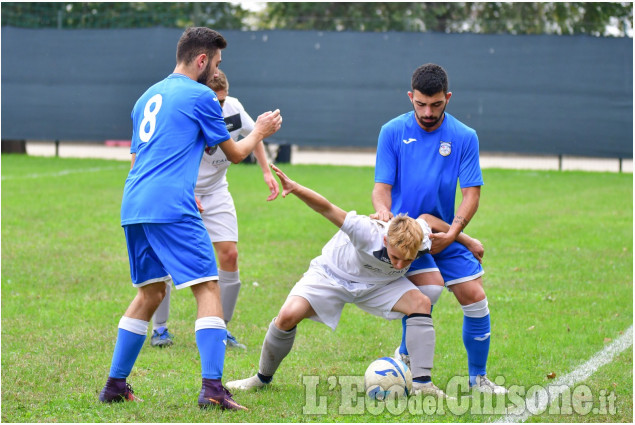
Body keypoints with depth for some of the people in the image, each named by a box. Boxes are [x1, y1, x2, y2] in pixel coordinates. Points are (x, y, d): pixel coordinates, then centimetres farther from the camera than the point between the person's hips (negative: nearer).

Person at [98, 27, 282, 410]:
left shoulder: (148, 96, 23)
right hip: (171, 208, -8)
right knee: (208, 288, -6)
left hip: (134, 206, 8)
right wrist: (260, 133, 28)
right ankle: (212, 387, -18)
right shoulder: (200, 96, 0)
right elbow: (235, 153, 9)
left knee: (150, 293, 18)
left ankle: (115, 385, 17)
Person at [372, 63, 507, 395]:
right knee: (430, 287, -25)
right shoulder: (392, 131, -3)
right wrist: (383, 210, -27)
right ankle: (405, 355, -1)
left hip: (445, 233, 3)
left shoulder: (464, 137, -1)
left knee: (475, 296, -5)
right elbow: (382, 185, -3)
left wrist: (453, 232, -20)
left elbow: (471, 192, -4)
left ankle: (478, 378, 14)